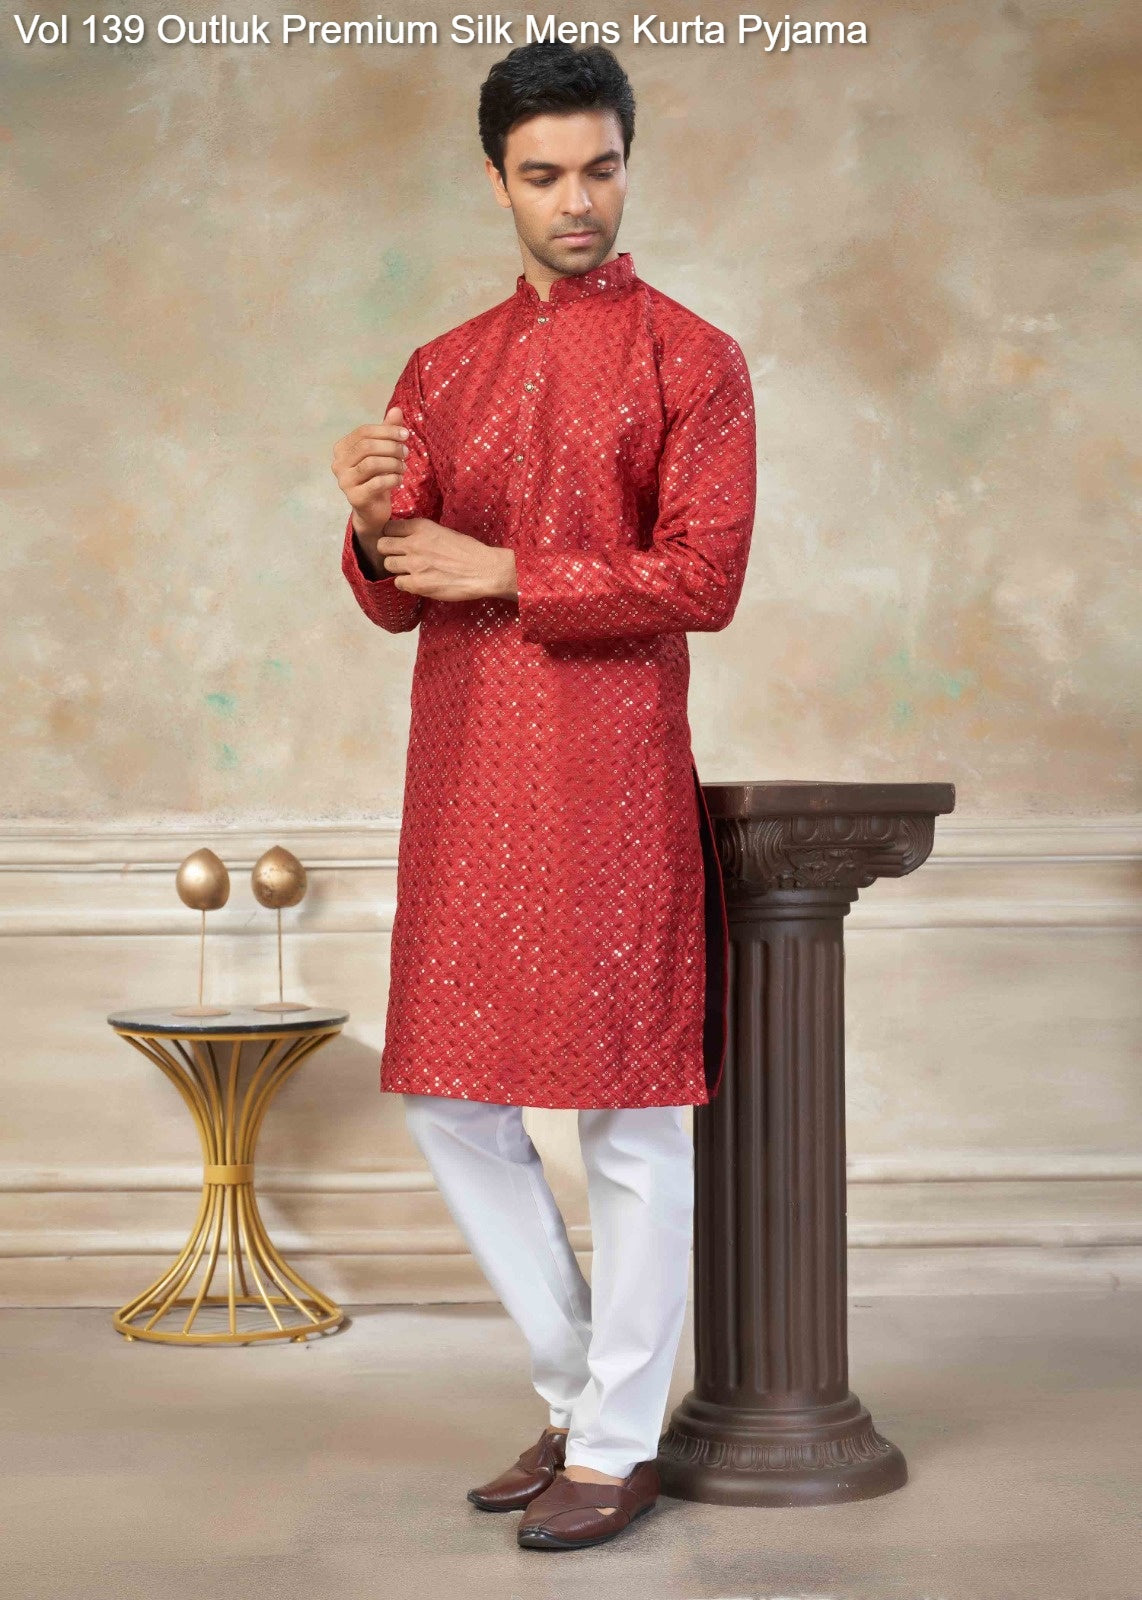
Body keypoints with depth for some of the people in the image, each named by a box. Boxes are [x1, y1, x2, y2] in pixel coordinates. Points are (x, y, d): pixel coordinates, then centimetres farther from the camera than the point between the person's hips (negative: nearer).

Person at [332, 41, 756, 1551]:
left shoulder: (692, 360, 0)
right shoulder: (443, 370, 15)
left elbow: (702, 579, -10)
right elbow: (400, 601, 13)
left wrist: (502, 571, -12)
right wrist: (377, 526, -10)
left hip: (610, 769, -6)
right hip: (462, 768, 6)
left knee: (630, 1113, -1)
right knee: (450, 1096, 9)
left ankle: (618, 1446, 12)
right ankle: (578, 1395, 25)